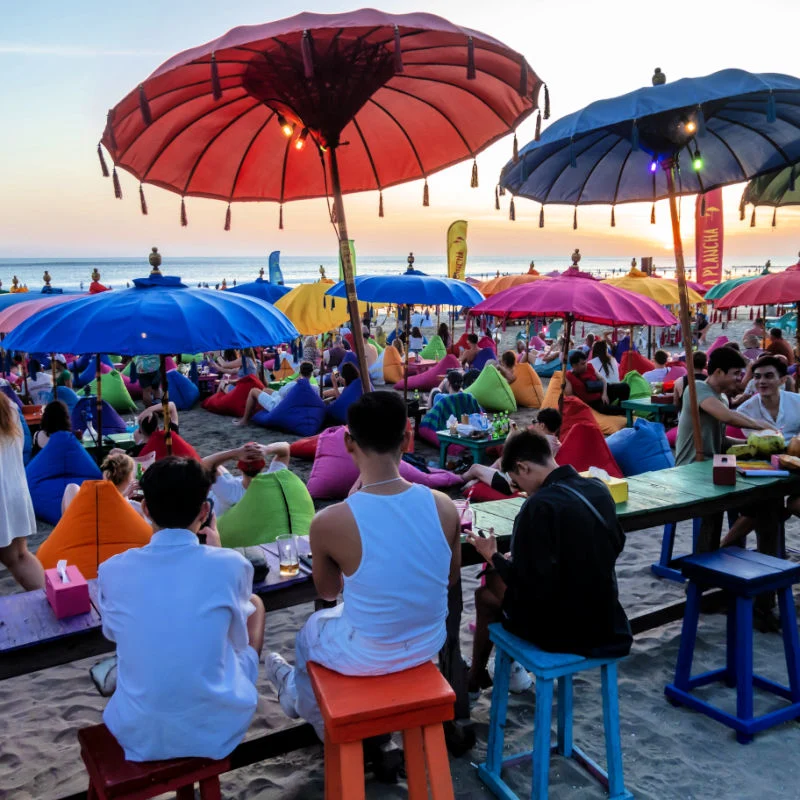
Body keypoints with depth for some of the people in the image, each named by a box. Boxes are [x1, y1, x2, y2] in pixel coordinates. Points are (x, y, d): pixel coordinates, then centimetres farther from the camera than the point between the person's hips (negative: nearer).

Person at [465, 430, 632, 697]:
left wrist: (493, 557, -8)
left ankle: (474, 677, 38)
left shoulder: (541, 505, -25)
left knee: (486, 594, 18)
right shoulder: (598, 489, -2)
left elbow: (531, 585, -26)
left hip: (562, 627, -7)